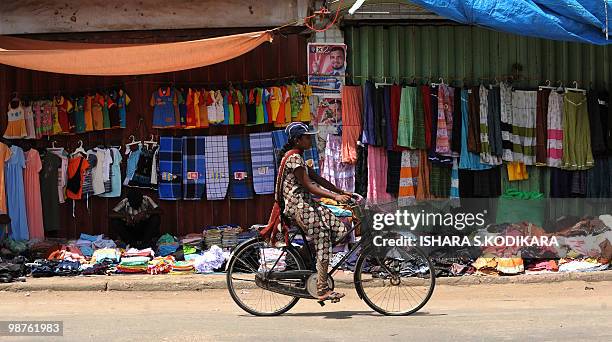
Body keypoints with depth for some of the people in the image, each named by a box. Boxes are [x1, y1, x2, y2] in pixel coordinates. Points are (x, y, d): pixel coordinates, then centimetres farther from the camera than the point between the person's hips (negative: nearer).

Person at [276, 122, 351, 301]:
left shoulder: (298, 157, 20)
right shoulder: (294, 157, -12)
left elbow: (318, 179, 19)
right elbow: (308, 186, -17)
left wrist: (343, 192, 13)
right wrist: (335, 196, -21)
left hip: (306, 203, 10)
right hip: (299, 205, -10)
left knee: (339, 229, 0)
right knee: (323, 239, -15)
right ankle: (323, 290, -15)